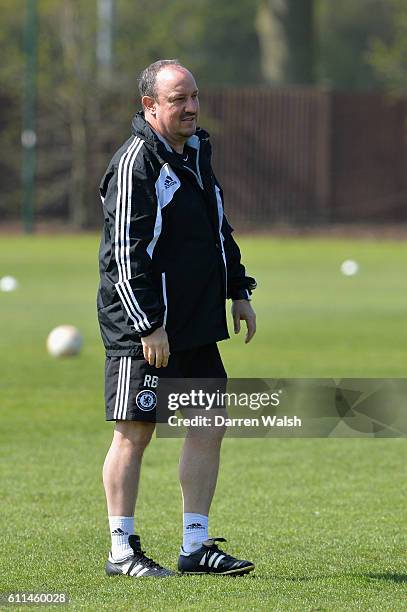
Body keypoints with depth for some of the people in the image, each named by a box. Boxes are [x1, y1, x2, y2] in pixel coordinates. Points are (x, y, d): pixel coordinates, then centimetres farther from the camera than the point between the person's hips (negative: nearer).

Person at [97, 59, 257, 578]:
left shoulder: (195, 152, 13)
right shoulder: (135, 164, -14)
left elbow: (218, 229, 26)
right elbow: (126, 254, -19)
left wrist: (238, 291, 21)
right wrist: (149, 325, -21)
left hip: (196, 328, 9)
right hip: (143, 329, -9)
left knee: (208, 427, 7)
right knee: (134, 433, -2)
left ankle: (196, 547, 13)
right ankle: (122, 551, 7)